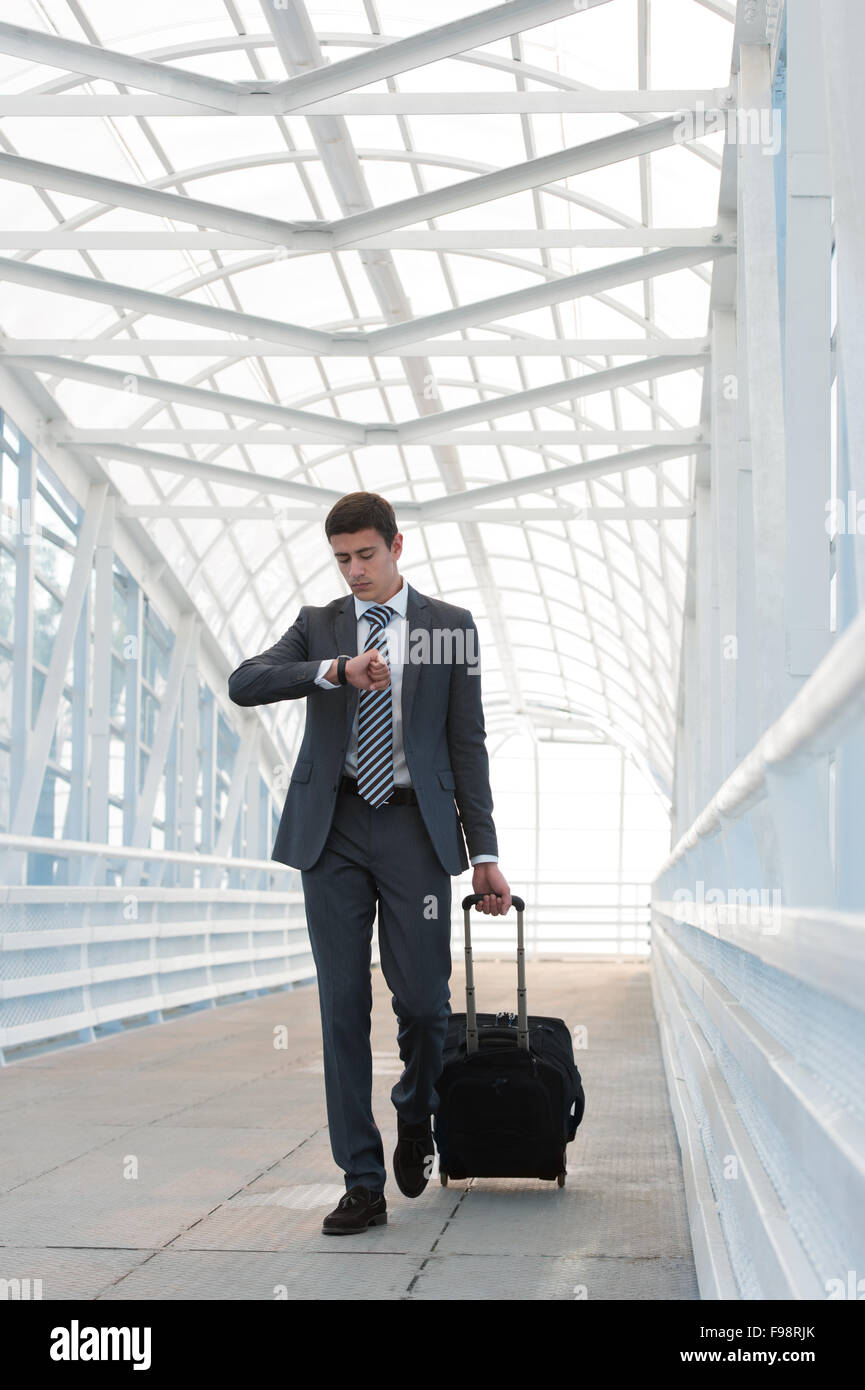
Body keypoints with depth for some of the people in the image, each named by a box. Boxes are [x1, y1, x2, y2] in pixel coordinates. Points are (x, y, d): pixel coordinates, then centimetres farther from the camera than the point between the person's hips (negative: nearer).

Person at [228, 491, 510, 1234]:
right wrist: (336, 670, -19)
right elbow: (244, 683, -5)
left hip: (415, 825, -1)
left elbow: (467, 742, 5)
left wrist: (484, 853, 0)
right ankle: (363, 1184, 7)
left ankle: (415, 1119, 30)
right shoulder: (318, 625, 11)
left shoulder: (450, 626, 7)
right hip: (333, 829, 1)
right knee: (343, 1004, 0)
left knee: (423, 1000, -2)